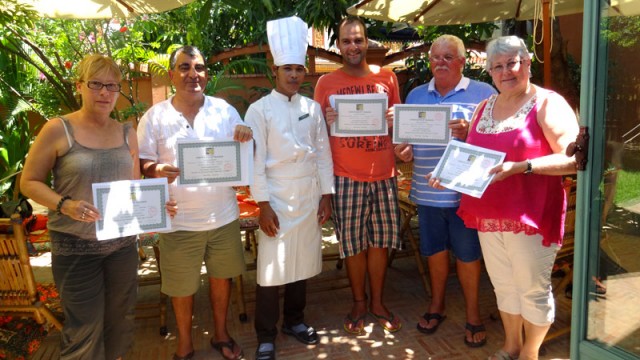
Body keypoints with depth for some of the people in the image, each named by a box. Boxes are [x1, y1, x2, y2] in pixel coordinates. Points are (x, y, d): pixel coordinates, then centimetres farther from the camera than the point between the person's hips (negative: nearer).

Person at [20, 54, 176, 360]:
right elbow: (29, 182, -5)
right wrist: (65, 205, -22)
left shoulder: (127, 133, 5)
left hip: (122, 243, 5)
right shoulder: (58, 130, -8)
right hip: (76, 247, -4)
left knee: (120, 321, 17)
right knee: (84, 329, 5)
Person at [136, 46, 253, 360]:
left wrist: (246, 140, -18)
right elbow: (142, 163, -4)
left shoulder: (225, 110, 1)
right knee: (182, 285, 12)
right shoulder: (155, 116, -4)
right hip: (179, 220, -2)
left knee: (221, 275, 17)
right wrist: (157, 172, -26)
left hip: (223, 215, 2)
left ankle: (220, 334, 40)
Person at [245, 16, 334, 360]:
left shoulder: (313, 107, 7)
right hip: (277, 200, -4)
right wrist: (263, 205, -12)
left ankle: (294, 320, 32)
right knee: (271, 267, 0)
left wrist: (326, 195, 5)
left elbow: (323, 153, 9)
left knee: (302, 263, 12)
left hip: (309, 198, 4)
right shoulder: (259, 109, -5)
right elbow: (255, 160, -8)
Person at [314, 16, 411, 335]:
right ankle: (358, 303, 24)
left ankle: (377, 302, 26)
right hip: (346, 176, -2)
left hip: (383, 173, 2)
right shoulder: (326, 82, 3)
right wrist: (327, 121, -16)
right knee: (353, 243, 5)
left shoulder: (387, 77, 8)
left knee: (380, 240, 10)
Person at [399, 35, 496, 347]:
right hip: (427, 190, 4)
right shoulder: (416, 95, 11)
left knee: (467, 254, 8)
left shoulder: (483, 93, -2)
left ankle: (472, 314, 27)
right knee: (435, 250, 15)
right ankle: (437, 305, 36)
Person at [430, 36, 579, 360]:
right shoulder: (484, 107, 10)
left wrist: (521, 167, -25)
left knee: (533, 289, 10)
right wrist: (465, 137, 0)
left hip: (530, 215, -6)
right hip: (488, 214, 6)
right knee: (503, 286, 19)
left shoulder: (548, 104, -9)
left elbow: (573, 160, -17)